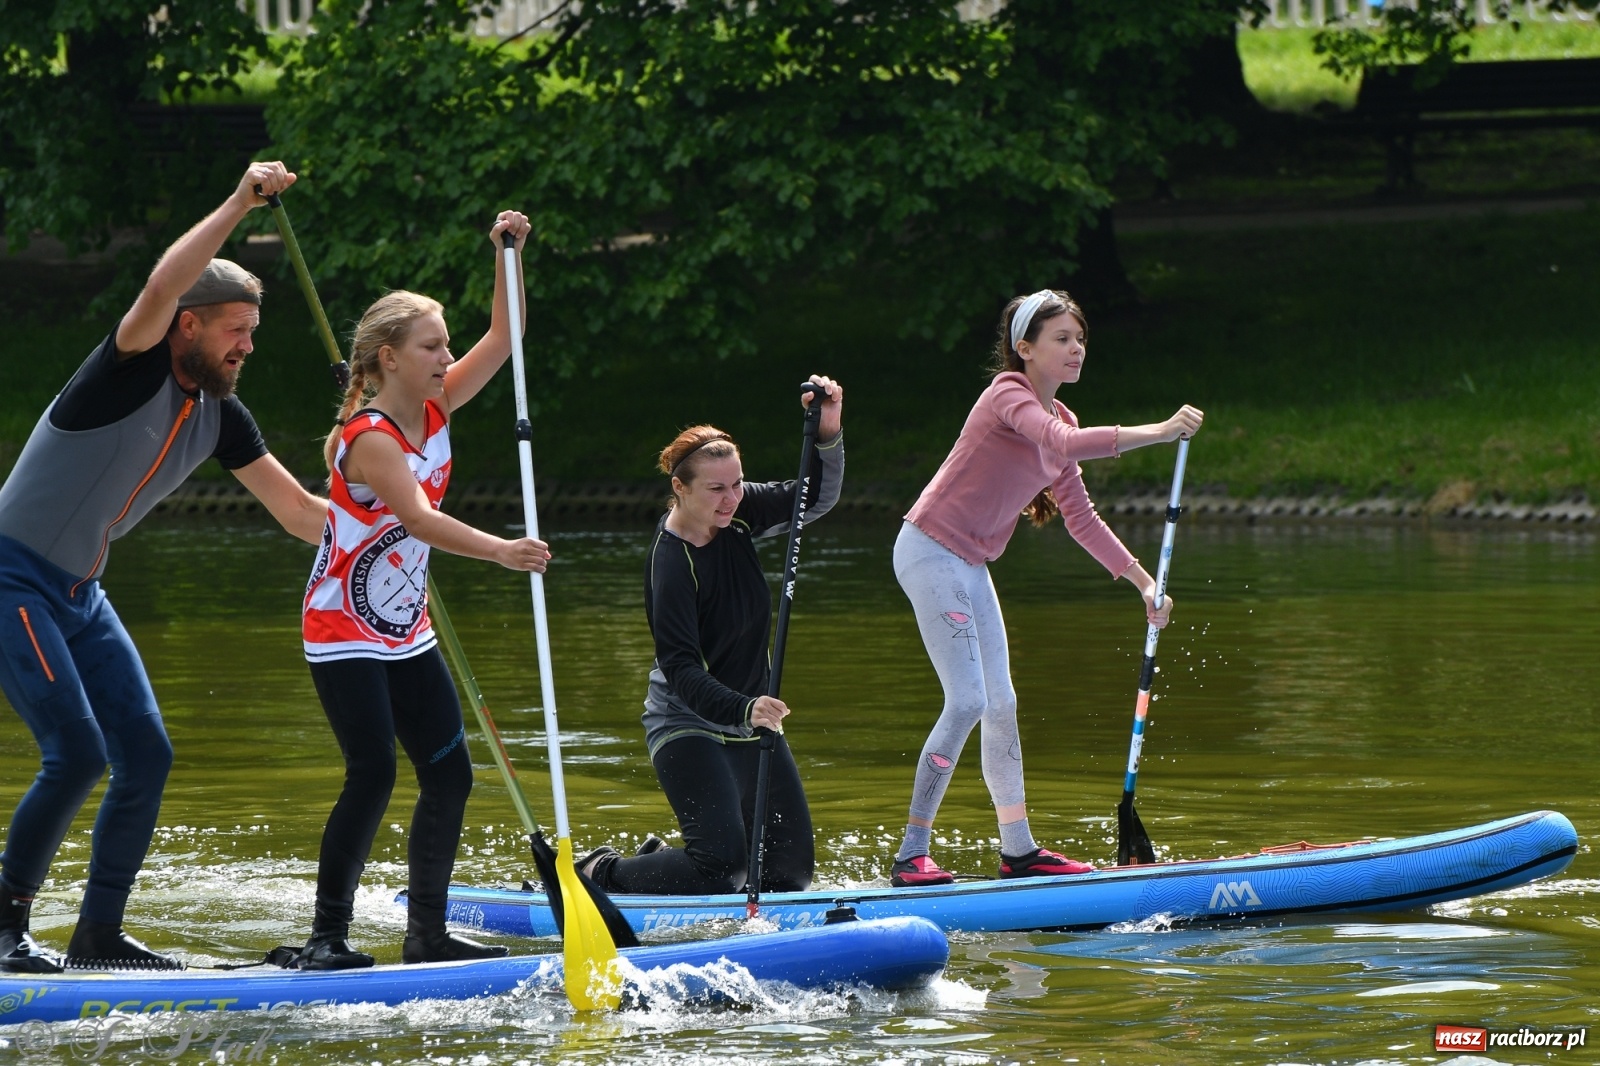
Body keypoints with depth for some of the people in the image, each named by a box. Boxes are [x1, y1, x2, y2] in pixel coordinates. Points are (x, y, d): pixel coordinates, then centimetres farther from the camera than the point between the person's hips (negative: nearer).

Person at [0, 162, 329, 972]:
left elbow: (298, 510, 13)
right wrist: (240, 204, -40)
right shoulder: (133, 370, -17)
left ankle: (99, 933, 10)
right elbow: (160, 288, -38)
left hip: (79, 594, 8)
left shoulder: (220, 417, 6)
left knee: (145, 756, 2)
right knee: (77, 753, -17)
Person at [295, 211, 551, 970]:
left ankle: (427, 934, 11)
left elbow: (502, 338, 5)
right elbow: (417, 519, -35)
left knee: (449, 775, 4)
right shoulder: (369, 438, -21)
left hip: (406, 633, 8)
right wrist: (499, 551, -46)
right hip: (344, 633, -8)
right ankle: (325, 939, -10)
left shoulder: (434, 410, 3)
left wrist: (507, 254, -8)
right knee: (372, 775, -16)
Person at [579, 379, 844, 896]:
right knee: (722, 862, -20)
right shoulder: (670, 563, -23)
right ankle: (600, 876, 3)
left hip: (750, 724, 8)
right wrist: (745, 709, -43)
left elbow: (817, 498, -2)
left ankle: (659, 861, 28)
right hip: (690, 726, -8)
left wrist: (828, 433, -21)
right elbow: (681, 670, -28)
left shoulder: (735, 513, -4)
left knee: (791, 868, 9)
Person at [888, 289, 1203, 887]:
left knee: (1001, 704, 11)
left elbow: (1080, 517, 14)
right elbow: (1065, 445, -34)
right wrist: (1157, 433, -36)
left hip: (970, 565, 10)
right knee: (966, 700, -14)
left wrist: (1143, 581, 7)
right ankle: (912, 855, -10)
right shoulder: (1009, 396, -15)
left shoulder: (1055, 417, 13)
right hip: (931, 551, -10)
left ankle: (1018, 851, 18)